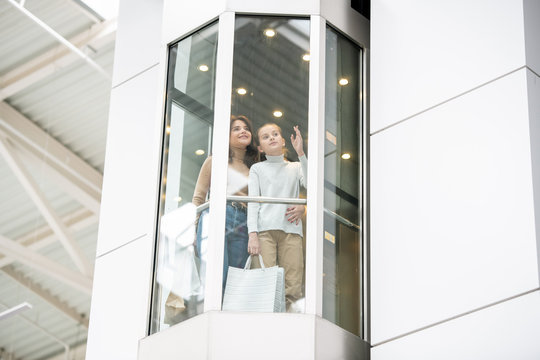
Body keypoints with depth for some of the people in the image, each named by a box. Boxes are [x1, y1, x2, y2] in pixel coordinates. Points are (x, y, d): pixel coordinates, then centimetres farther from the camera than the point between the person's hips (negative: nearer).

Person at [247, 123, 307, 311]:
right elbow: (253, 201, 7)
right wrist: (252, 234, -7)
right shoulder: (257, 169, 19)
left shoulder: (295, 167, 22)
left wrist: (301, 153, -6)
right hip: (264, 229, -2)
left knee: (292, 288, -10)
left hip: (291, 229, 2)